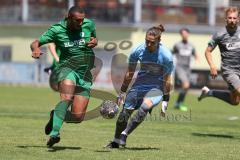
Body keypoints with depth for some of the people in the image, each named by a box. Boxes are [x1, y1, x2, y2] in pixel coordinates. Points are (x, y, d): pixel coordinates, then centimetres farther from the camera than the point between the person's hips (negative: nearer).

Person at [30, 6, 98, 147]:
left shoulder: (89, 24, 4)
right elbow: (36, 43, 0)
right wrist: (36, 49, -25)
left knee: (78, 117, -6)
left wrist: (94, 42, -1)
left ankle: (55, 116, 23)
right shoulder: (57, 30, -4)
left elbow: (94, 38, 24)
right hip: (67, 68, -4)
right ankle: (54, 133, -43)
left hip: (85, 75, 4)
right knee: (67, 98, -36)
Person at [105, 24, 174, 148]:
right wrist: (122, 92, 8)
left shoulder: (166, 55, -19)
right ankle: (116, 142, 13)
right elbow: (130, 73, 3)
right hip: (140, 85, 3)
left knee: (145, 106, -31)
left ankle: (124, 134, -22)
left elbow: (167, 79, -9)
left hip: (157, 88, -3)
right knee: (125, 111, -6)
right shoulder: (138, 51, -11)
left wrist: (165, 101, -9)